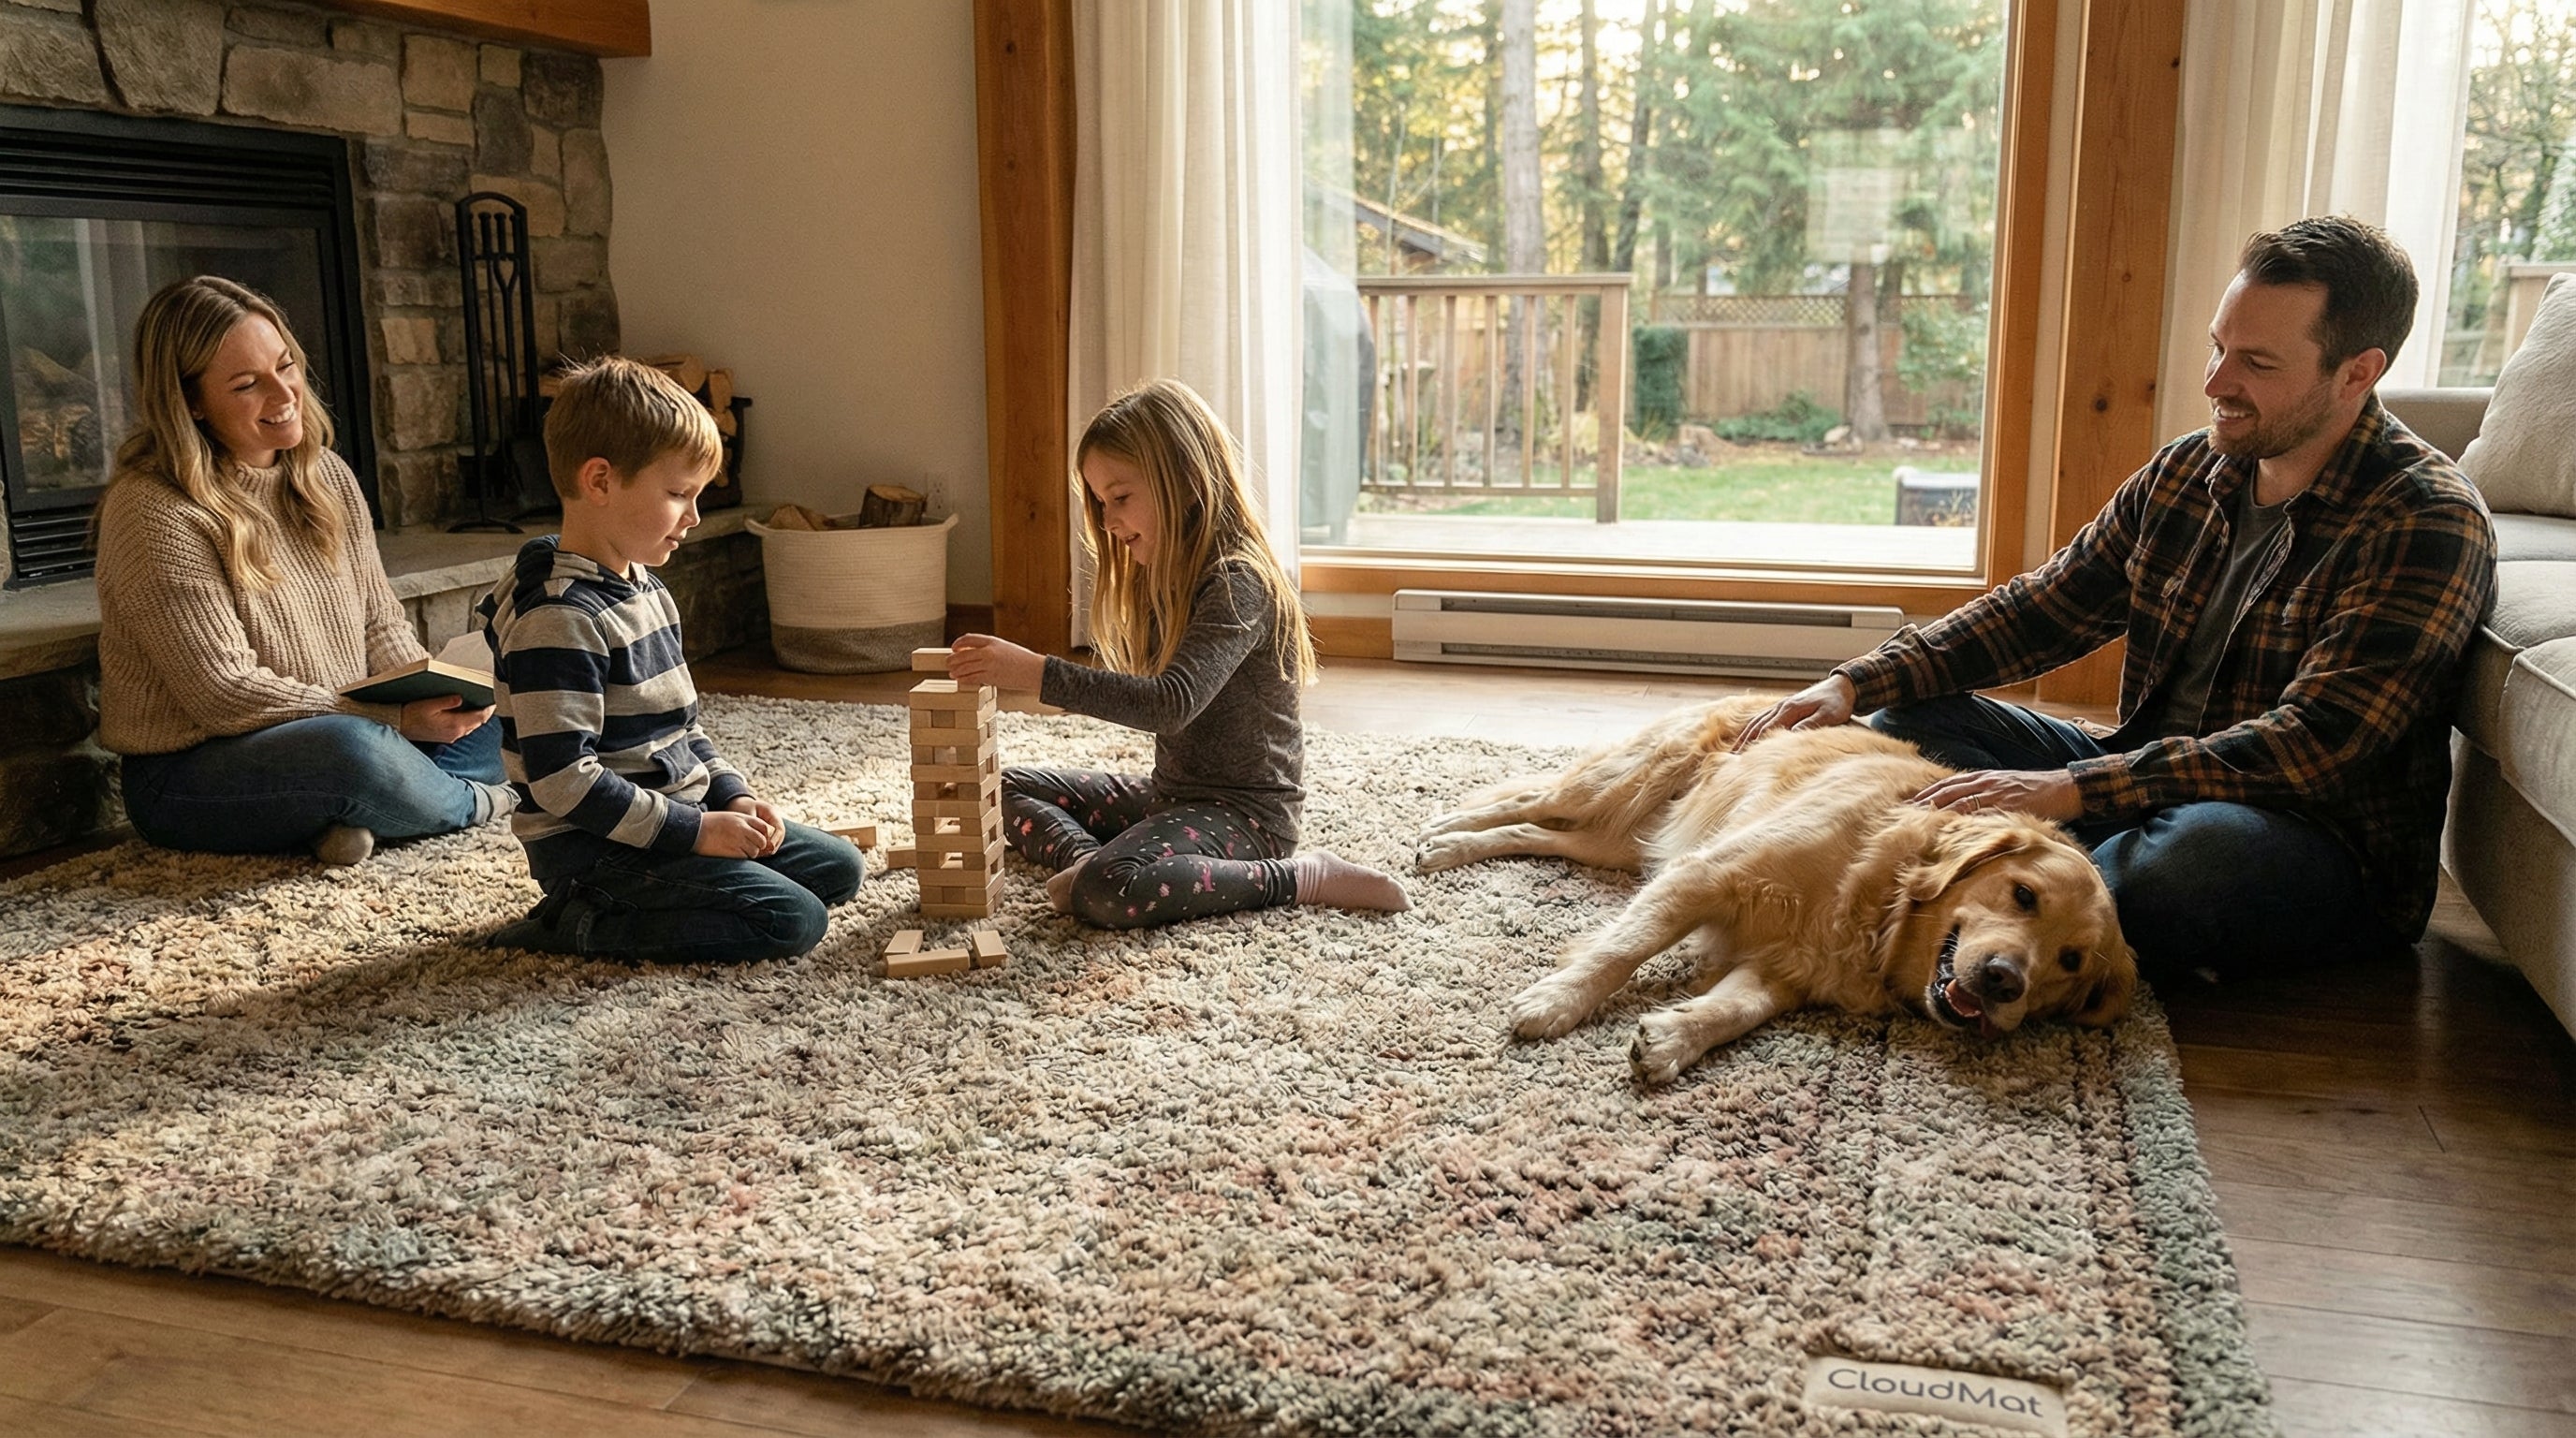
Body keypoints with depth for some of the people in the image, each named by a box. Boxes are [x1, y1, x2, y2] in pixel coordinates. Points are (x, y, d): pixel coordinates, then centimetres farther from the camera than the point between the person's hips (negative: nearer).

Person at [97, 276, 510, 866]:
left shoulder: (325, 475, 7)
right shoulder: (154, 513, -16)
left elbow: (380, 622, 11)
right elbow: (225, 694, -20)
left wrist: (434, 694, -11)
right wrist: (395, 718, -24)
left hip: (341, 734, 8)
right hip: (185, 776, -7)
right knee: (354, 751, -38)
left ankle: (354, 814, -17)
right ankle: (469, 803, -6)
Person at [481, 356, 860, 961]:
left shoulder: (644, 588, 11)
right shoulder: (558, 616, -21)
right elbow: (562, 779, -25)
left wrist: (732, 797, 4)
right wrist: (695, 830, -21)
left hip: (683, 816, 10)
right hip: (593, 846, -10)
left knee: (838, 867, 10)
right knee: (792, 918, -19)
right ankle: (579, 927, -9)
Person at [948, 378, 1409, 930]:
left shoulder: (1238, 584, -21)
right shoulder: (1165, 578, 9)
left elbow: (1171, 703, -35)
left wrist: (1036, 672, -39)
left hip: (1245, 810, -10)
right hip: (1170, 792, 10)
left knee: (1110, 893, -34)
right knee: (1008, 787, 14)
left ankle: (1301, 877, -17)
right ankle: (1089, 857, -15)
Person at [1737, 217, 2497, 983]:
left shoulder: (2427, 524, -17)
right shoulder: (2185, 473, 5)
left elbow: (2313, 746, -26)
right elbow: (2042, 608, 8)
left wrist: (2070, 789, -34)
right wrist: (1860, 682, -7)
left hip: (2332, 852, -7)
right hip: (2151, 782, 7)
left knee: (2193, 850, -40)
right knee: (1909, 717, -2)